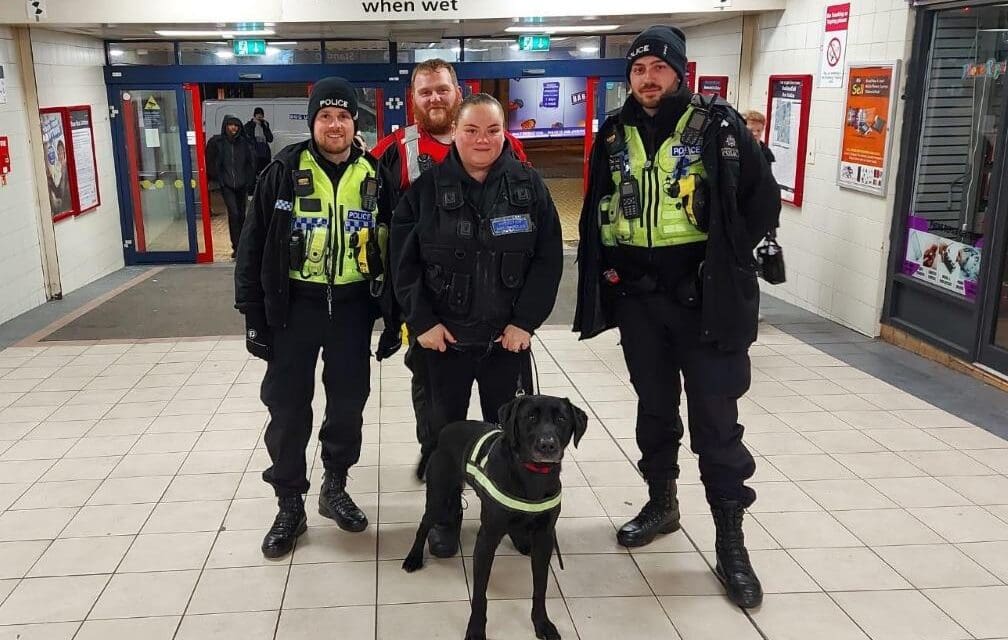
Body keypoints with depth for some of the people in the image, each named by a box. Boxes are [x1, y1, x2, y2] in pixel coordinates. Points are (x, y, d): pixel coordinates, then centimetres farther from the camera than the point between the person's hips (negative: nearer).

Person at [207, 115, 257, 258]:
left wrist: (250, 183, 3)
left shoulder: (244, 143, -1)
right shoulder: (216, 142, -5)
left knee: (241, 214, 10)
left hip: (241, 185, 2)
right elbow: (211, 164, 2)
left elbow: (251, 163, 5)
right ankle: (236, 246, -10)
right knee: (233, 213, -14)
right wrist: (218, 180, -1)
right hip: (226, 185, -2)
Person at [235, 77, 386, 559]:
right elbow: (253, 247, -3)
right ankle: (289, 506, 20)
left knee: (348, 404, 11)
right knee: (288, 408, 4)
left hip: (352, 306, 2)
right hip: (295, 306, -2)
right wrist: (254, 316, -7)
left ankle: (335, 487, 32)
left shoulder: (373, 176, 1)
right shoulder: (284, 172, -5)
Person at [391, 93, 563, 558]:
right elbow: (404, 261, -3)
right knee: (445, 427, 12)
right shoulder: (426, 189, -4)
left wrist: (525, 321, -8)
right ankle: (445, 515, 30)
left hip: (508, 336, 0)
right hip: (444, 336, 0)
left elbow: (549, 258, -3)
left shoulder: (528, 185, -2)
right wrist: (421, 321, -9)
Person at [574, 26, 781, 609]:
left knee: (716, 418, 0)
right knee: (654, 407, 17)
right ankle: (662, 503, 36)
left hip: (704, 295, -4)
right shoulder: (614, 135, 7)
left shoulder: (719, 126, -5)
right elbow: (596, 211, 16)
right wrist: (605, 268, 6)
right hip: (637, 295, 4)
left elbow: (763, 199, -1)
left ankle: (731, 542, 12)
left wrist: (726, 263, -5)